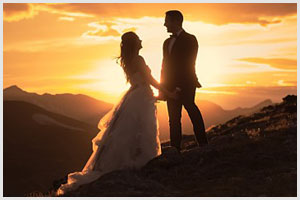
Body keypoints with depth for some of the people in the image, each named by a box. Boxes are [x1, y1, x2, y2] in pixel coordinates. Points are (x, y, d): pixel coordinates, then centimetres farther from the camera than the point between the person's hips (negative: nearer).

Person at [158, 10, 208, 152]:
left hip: (185, 85, -7)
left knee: (191, 110, -18)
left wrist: (181, 86, -18)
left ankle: (203, 144, -14)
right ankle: (175, 149, 4)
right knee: (173, 119, 4)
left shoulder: (189, 39, 1)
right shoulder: (167, 42, 21)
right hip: (171, 87, 7)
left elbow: (188, 65, -9)